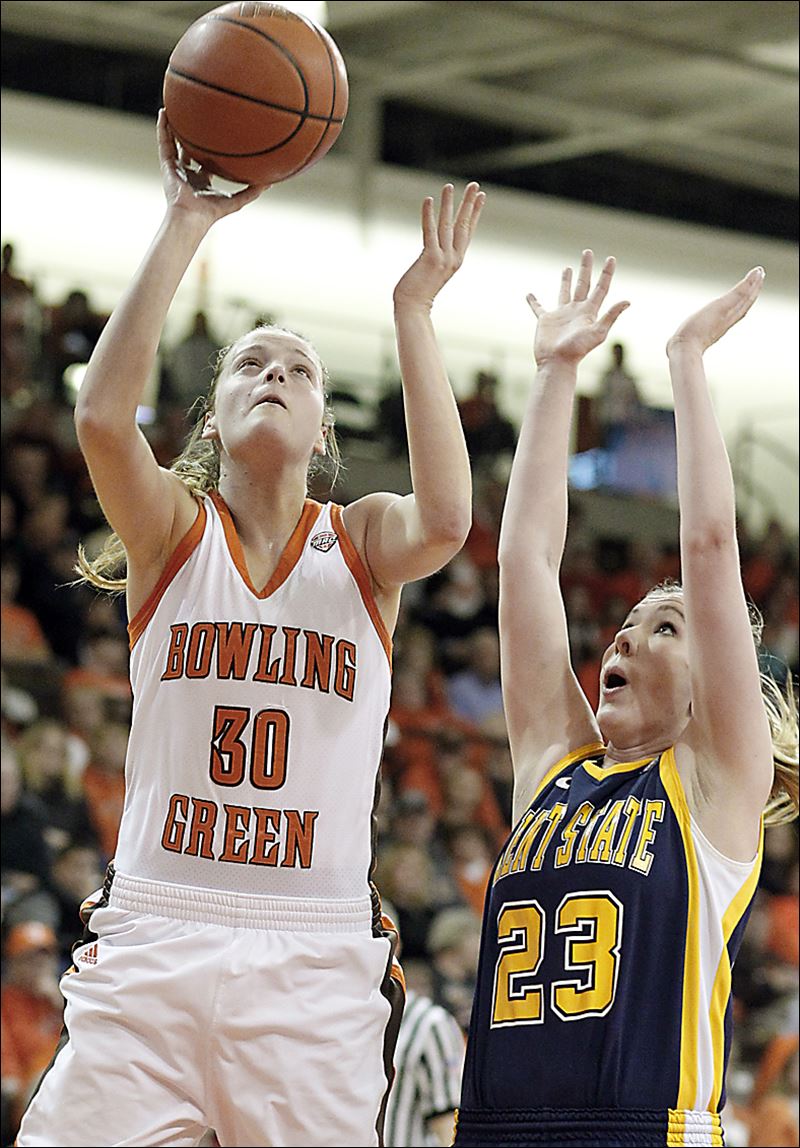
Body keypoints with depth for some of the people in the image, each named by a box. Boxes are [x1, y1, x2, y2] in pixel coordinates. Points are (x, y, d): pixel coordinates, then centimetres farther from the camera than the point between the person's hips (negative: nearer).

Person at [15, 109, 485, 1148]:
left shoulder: (363, 543, 9)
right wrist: (186, 225, -15)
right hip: (155, 936, 0)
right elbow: (102, 415, -13)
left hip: (316, 957, 1)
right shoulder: (174, 531, 7)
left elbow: (445, 520, -15)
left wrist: (413, 310, -12)